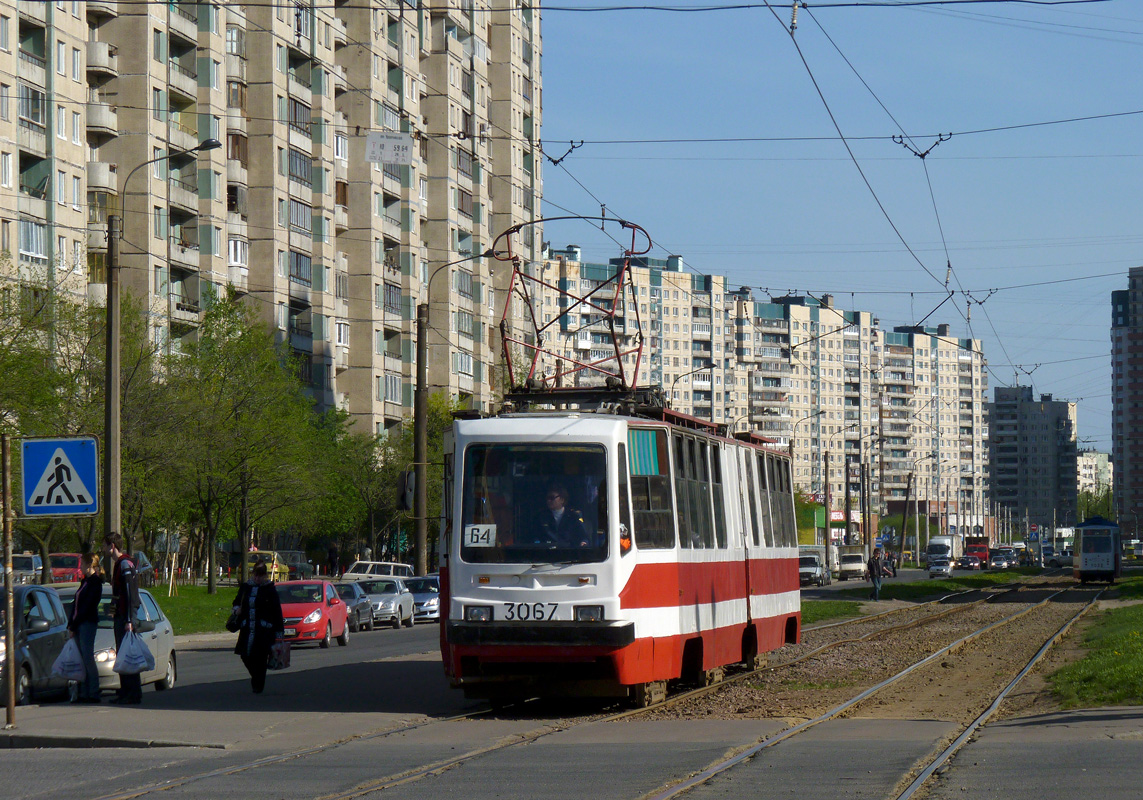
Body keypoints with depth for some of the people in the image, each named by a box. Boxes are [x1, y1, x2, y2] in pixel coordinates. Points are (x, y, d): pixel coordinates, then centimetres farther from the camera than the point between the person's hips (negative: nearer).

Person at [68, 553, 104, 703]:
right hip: (78, 625, 9)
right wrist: (71, 624, 9)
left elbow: (86, 606, -15)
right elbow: (76, 603, 17)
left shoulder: (95, 583, -10)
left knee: (88, 659, -9)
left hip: (88, 623, -9)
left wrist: (74, 625, -13)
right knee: (83, 660, 7)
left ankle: (94, 694, -7)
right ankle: (84, 693, 8)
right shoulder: (85, 581, 17)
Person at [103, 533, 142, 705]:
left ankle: (134, 694, -10)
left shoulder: (125, 565, -14)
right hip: (120, 617, 10)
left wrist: (129, 620, -23)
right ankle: (125, 691, 16)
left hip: (125, 617, -10)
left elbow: (130, 594, -20)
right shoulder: (119, 565, 18)